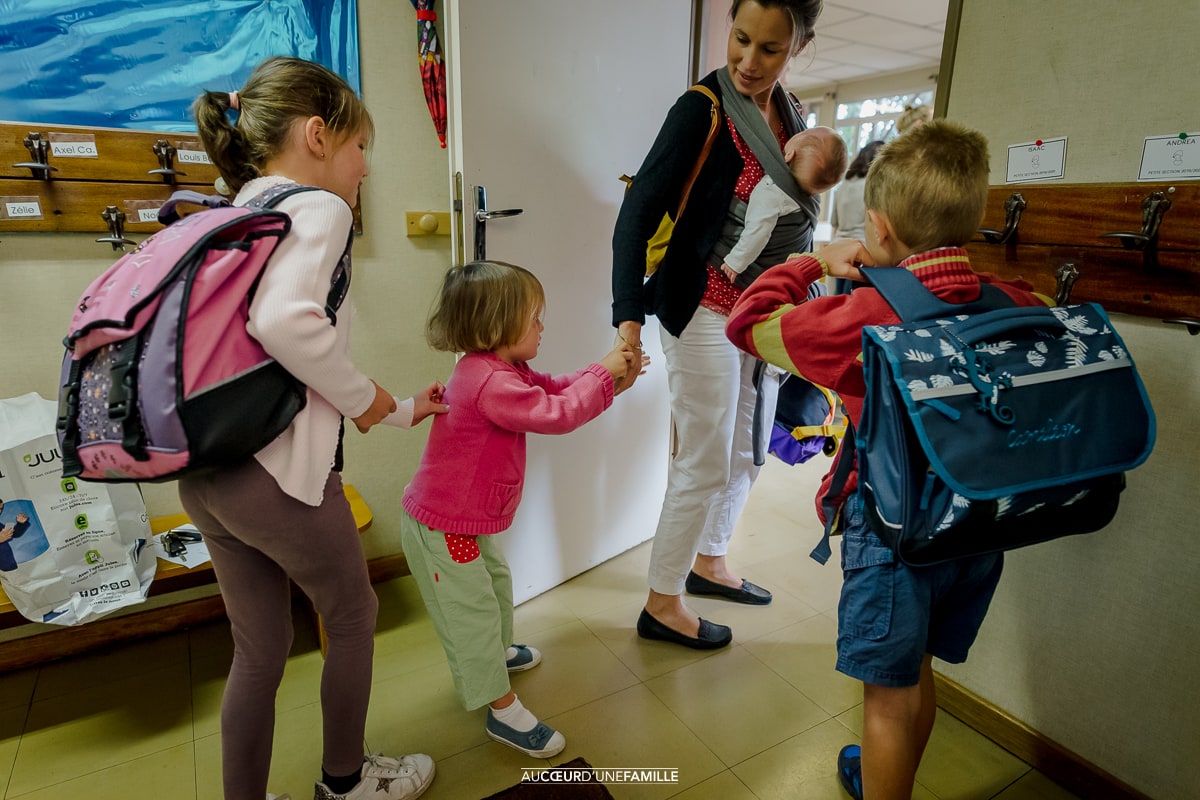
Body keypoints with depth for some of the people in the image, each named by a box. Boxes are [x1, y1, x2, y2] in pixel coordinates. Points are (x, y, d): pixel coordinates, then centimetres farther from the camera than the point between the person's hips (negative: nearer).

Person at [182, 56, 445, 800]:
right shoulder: (319, 206, -8)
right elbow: (287, 321, -30)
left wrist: (401, 410, 21)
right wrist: (364, 397, -12)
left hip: (204, 473, 8)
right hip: (277, 472, -8)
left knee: (259, 648, 20)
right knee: (355, 616, 17)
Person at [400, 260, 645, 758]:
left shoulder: (497, 369, 2)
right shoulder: (490, 384, -32)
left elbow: (553, 389, 6)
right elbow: (557, 414, -32)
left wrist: (611, 381, -5)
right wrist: (602, 373, -19)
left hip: (468, 520, 11)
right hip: (441, 529, -11)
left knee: (496, 582, 27)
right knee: (472, 612, 2)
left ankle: (498, 651, 53)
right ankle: (503, 709, 17)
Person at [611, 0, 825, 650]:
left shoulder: (790, 115, 8)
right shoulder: (702, 108, -13)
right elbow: (637, 213, -21)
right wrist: (629, 317, -33)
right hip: (704, 313, -8)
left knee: (745, 455, 18)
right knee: (704, 468, -2)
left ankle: (707, 562, 40)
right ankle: (661, 606, 18)